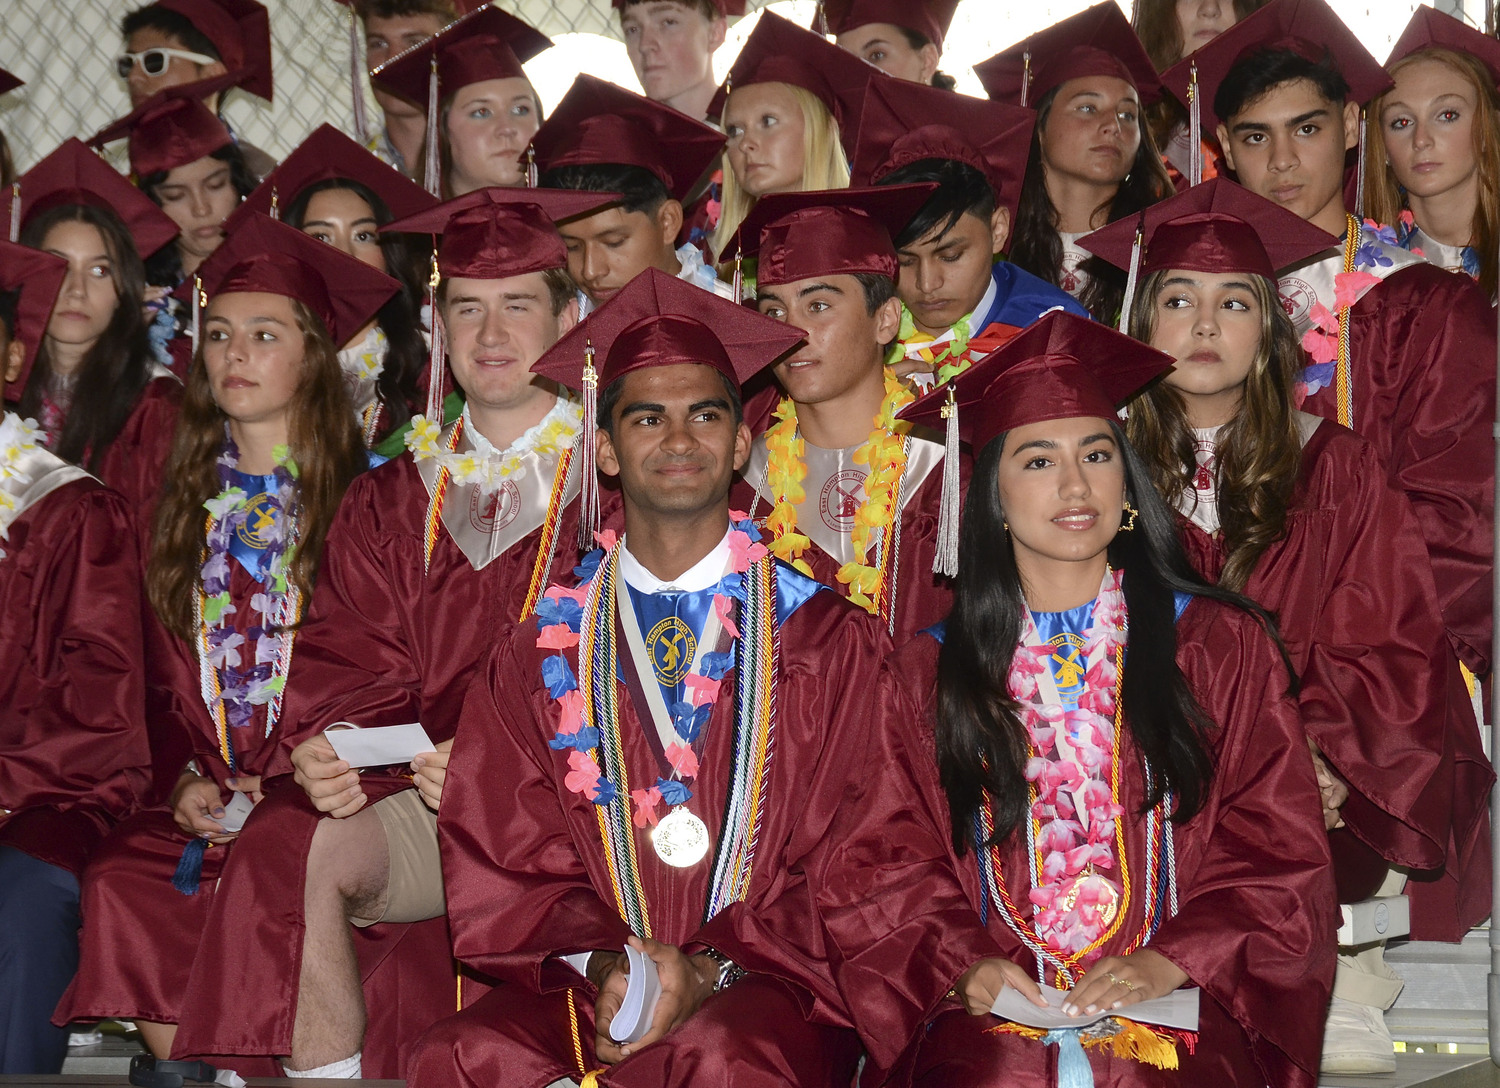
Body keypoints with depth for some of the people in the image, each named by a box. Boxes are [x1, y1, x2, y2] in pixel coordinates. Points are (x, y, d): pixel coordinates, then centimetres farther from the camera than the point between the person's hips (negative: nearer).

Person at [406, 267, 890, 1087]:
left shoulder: (828, 642, 6)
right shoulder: (544, 650, 11)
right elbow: (505, 859, 9)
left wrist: (711, 971, -11)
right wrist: (595, 962, -11)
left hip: (762, 981, -2)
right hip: (587, 983, 3)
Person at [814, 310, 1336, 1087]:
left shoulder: (1222, 646, 10)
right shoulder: (927, 675, 13)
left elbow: (1278, 853, 7)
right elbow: (882, 865, 10)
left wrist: (1172, 961, -9)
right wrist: (958, 964, -9)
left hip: (1174, 1011, -1)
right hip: (992, 1007, 1)